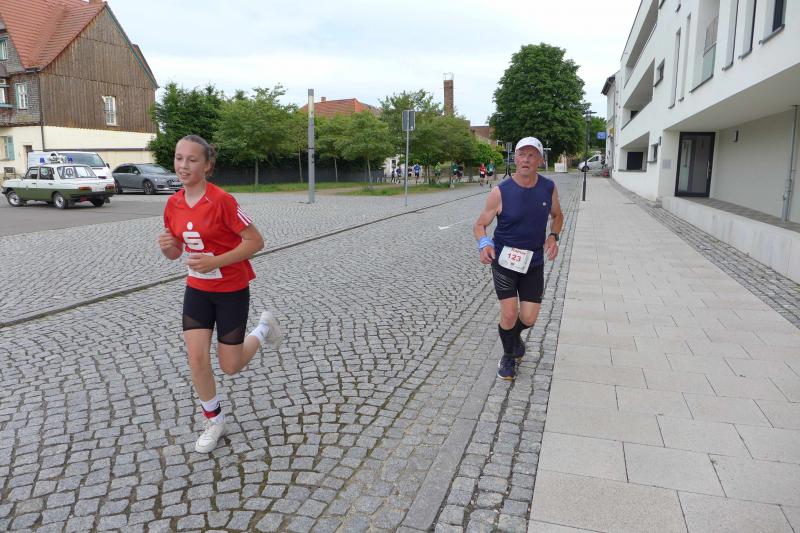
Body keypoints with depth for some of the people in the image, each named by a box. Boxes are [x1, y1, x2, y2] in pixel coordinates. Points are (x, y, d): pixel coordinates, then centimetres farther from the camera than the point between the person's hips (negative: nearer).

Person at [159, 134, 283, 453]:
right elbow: (175, 253, 10)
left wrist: (215, 262, -25)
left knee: (230, 366, 4)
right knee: (196, 358, -2)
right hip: (197, 289, 5)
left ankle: (264, 328, 34)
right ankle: (214, 421, 21)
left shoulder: (222, 200, -20)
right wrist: (166, 246, -14)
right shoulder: (173, 204, -1)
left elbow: (255, 241, -18)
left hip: (232, 290, -5)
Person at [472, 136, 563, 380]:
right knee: (509, 314, -8)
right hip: (504, 260, -3)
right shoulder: (500, 192, -15)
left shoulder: (548, 188, -4)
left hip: (533, 262, 3)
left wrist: (553, 236, -6)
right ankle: (508, 356, 22)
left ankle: (514, 335, 41)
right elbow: (479, 225, -7)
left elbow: (557, 216, 15)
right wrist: (484, 244, -29)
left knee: (529, 318, 3)